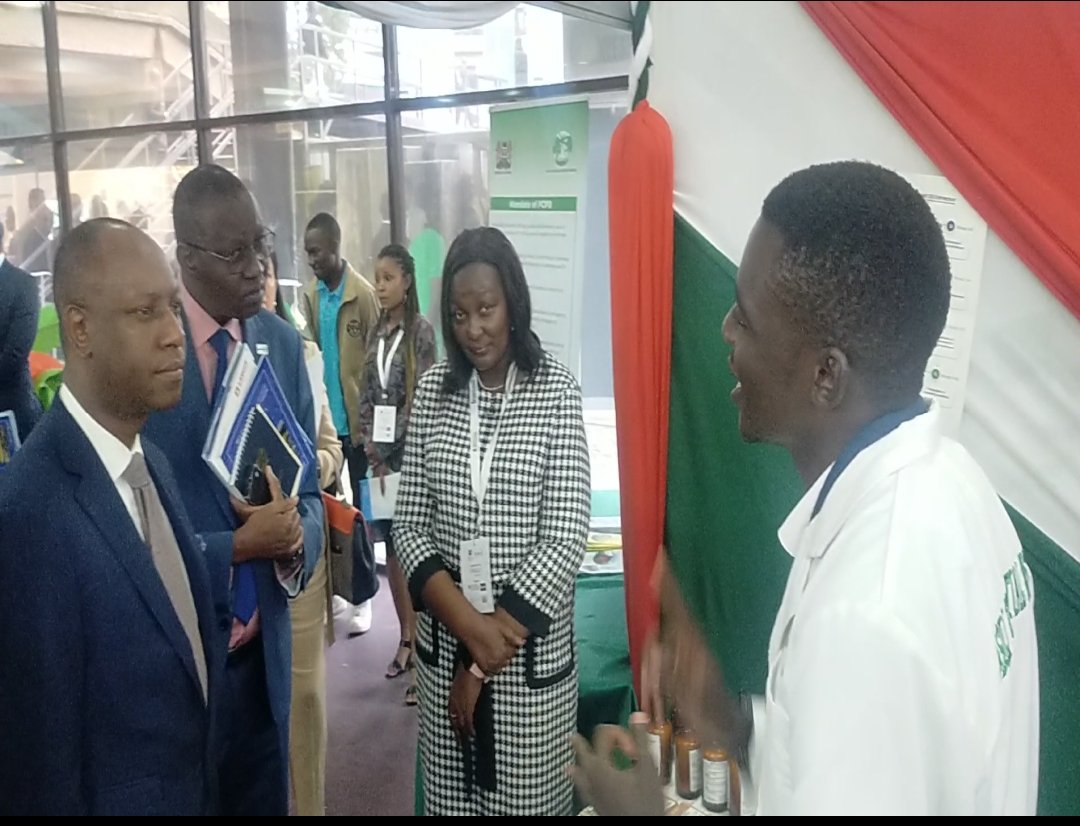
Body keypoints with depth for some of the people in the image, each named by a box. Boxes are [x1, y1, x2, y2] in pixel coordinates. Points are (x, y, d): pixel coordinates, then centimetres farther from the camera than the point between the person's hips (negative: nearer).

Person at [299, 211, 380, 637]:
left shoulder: (363, 294, -13)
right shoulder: (310, 294, 7)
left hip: (355, 420, -6)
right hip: (323, 418, 6)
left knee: (360, 507, 6)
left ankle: (362, 597, 17)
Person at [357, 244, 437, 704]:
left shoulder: (421, 329, -6)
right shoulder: (378, 333, 12)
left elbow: (420, 398, -10)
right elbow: (367, 394, 12)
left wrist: (391, 452, -9)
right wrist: (370, 446, -1)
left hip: (411, 453, -6)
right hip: (380, 453, 6)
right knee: (391, 549, 11)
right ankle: (406, 638, 24)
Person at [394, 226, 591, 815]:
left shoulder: (556, 391, -9)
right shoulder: (433, 391, 0)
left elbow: (565, 540, -13)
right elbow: (408, 526, -1)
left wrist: (486, 655, -11)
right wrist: (469, 625, -15)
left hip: (532, 644, -2)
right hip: (445, 638, 3)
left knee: (527, 797, 11)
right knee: (450, 797, 16)